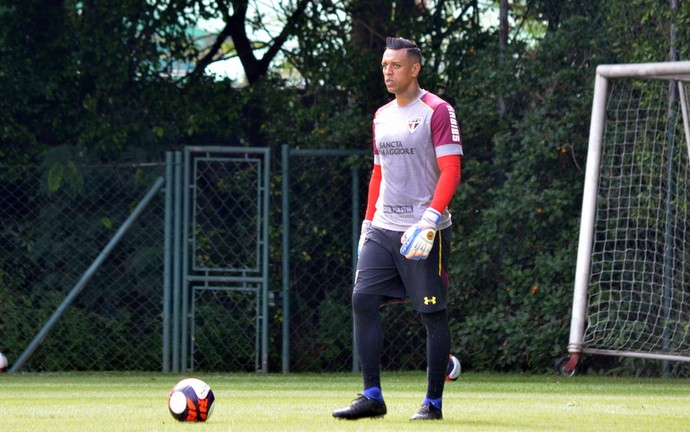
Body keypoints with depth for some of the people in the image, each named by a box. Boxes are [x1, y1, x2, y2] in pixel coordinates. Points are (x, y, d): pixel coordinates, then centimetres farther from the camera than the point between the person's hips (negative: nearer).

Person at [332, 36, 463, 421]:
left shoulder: (437, 112, -7)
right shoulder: (382, 116, 16)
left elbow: (450, 172, -14)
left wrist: (429, 220, -24)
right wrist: (368, 223, 17)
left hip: (423, 232, -7)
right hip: (382, 229, 7)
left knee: (433, 314, -2)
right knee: (363, 300, -4)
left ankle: (434, 402, 5)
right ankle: (372, 396, -1)